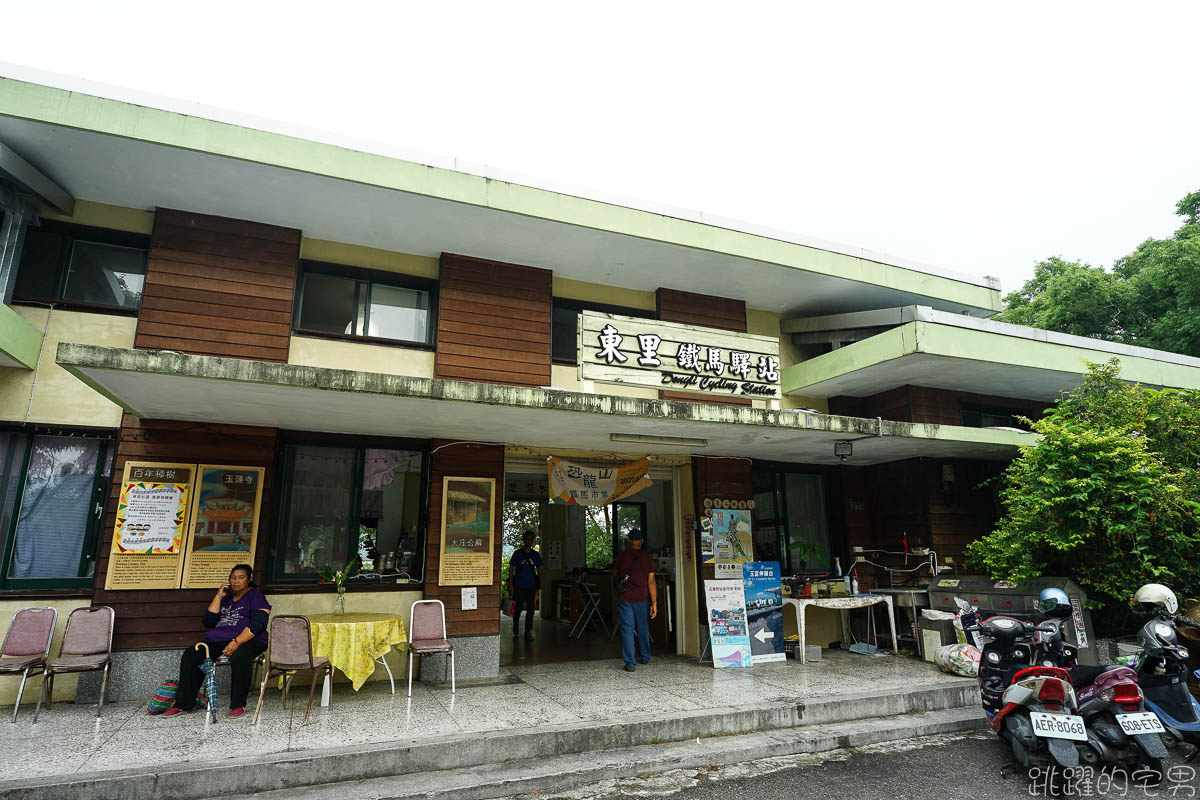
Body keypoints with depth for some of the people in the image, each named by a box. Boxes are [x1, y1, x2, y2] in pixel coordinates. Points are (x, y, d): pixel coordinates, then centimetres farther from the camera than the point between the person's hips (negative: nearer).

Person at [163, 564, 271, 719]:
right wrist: (218, 597, 5)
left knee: (239, 657, -37)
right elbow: (208, 622, 11)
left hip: (248, 641, -6)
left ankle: (238, 705, -23)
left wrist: (237, 642, -22)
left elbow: (257, 624, -9)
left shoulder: (256, 596, 4)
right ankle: (183, 704, -8)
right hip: (217, 640, 6)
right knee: (190, 656, -16)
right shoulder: (225, 597, 23)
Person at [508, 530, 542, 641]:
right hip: (519, 586, -2)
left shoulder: (536, 555, 7)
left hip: (531, 586, 2)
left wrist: (540, 584, 9)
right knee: (518, 607, 11)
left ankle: (528, 632, 6)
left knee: (530, 609, 0)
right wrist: (511, 585, -5)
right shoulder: (517, 553, -1)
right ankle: (515, 627, 35)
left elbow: (539, 570, 14)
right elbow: (511, 569, 0)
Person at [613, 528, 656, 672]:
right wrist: (654, 603, -2)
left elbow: (615, 573, 13)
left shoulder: (621, 555, -3)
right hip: (642, 598, 2)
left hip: (624, 598, -1)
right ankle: (644, 657, 31)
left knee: (627, 630, 1)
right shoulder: (648, 558, -3)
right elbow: (651, 582, -4)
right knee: (643, 629, 17)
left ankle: (630, 663, -1)